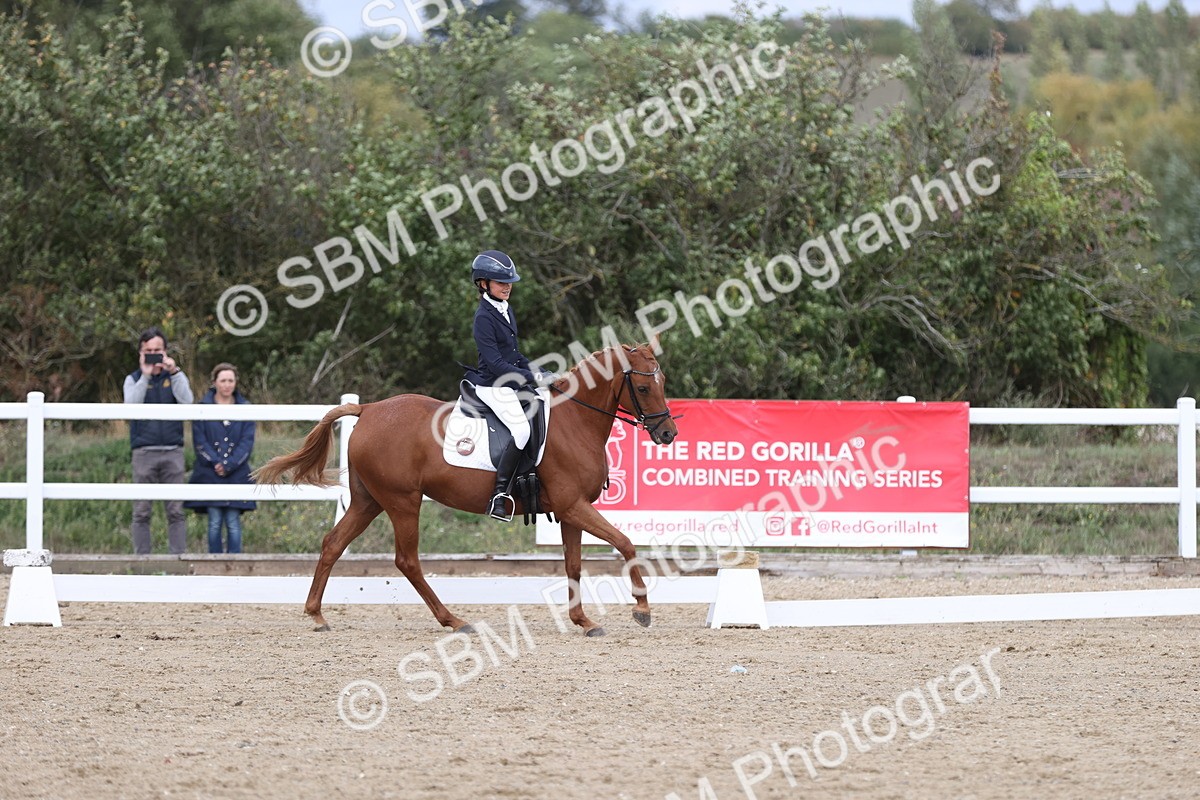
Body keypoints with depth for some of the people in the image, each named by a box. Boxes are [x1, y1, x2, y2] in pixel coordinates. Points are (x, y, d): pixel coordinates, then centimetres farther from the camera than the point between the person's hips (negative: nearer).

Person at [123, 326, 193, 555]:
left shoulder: (175, 377, 12)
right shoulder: (133, 379, 10)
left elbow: (187, 401, -5)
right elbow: (132, 404, -8)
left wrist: (174, 372, -11)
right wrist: (145, 375, -13)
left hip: (173, 451, 1)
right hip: (144, 451, -1)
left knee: (176, 511, -2)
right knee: (142, 512, -2)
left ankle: (178, 555, -2)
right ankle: (142, 557, -1)